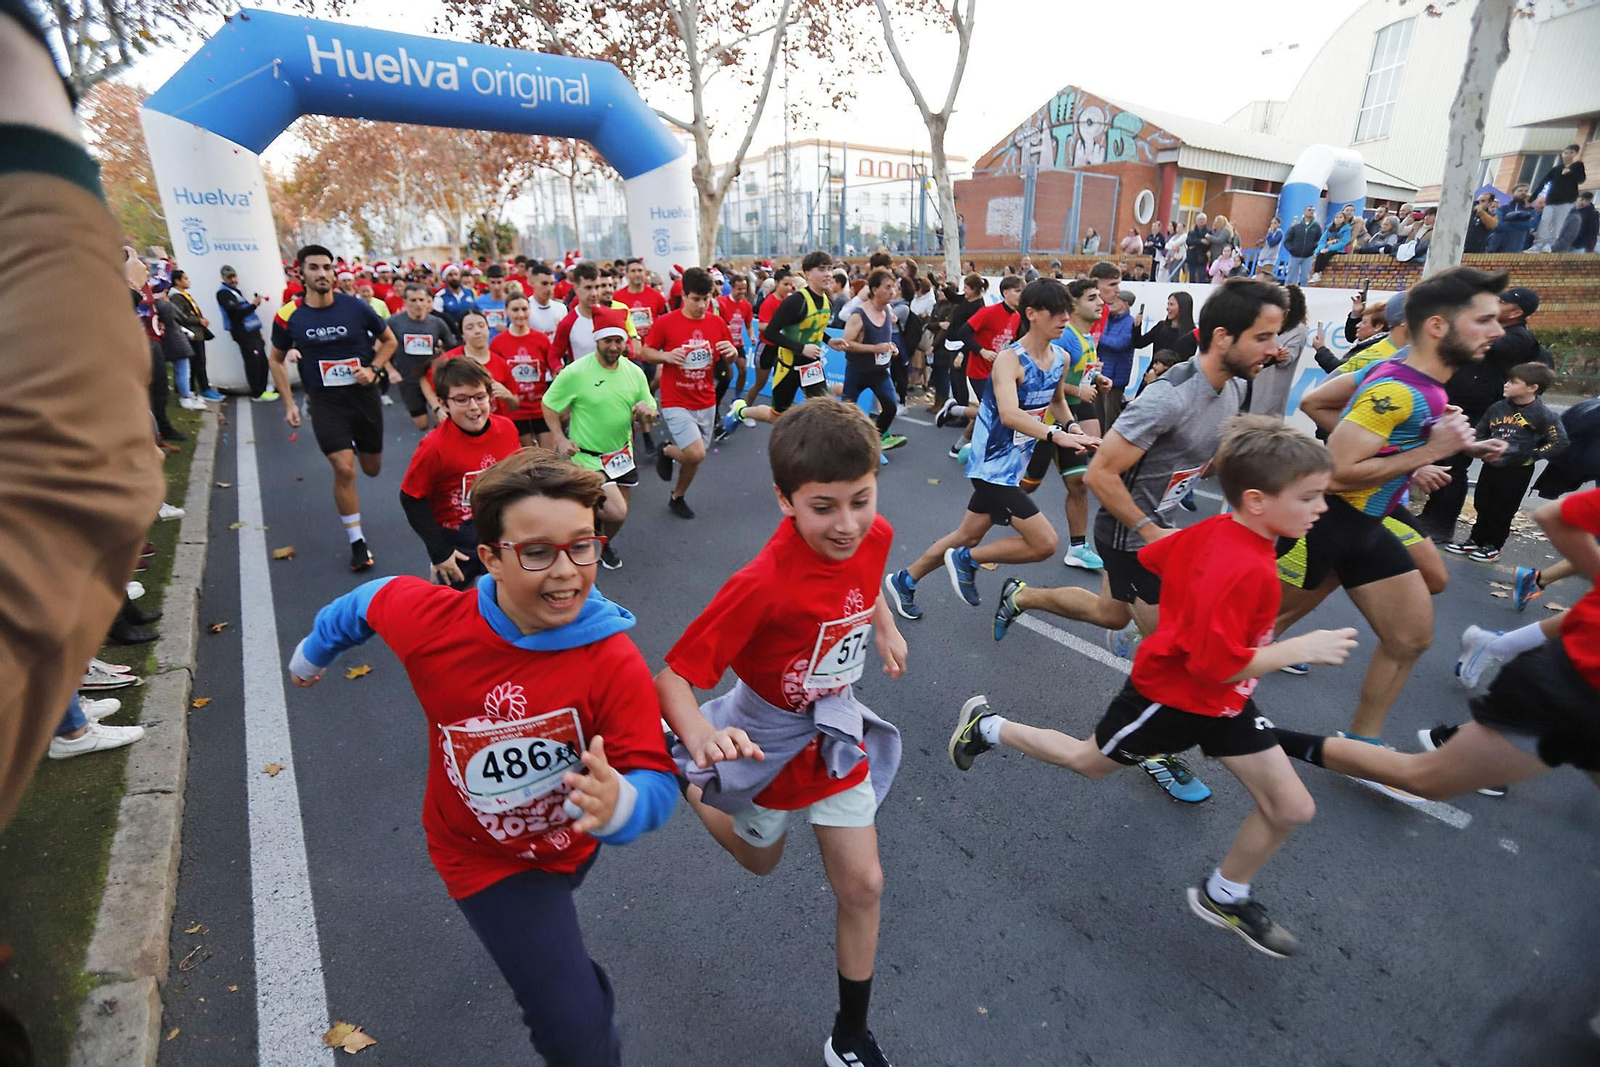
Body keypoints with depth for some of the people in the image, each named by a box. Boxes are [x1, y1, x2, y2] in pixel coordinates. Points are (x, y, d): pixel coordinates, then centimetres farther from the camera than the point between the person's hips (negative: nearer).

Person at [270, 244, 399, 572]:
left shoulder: (357, 307, -7)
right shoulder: (289, 316, -5)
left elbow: (389, 341, 8)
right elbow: (277, 360, 10)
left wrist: (374, 369, -9)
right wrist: (289, 403, 3)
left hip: (364, 396, 1)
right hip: (325, 401, -1)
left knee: (372, 469, 14)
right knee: (344, 470, -13)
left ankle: (356, 445, 55)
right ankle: (357, 542, 2)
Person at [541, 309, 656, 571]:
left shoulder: (634, 372, -2)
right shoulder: (575, 372, -16)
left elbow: (650, 410, 5)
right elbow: (548, 405, -6)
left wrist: (646, 411, -18)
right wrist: (560, 439, -15)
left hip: (622, 453, 5)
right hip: (588, 456, -5)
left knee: (620, 514, 16)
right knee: (617, 512, -18)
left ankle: (604, 544, 48)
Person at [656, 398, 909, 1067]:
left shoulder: (874, 535, -18)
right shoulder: (762, 585, -37)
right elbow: (673, 677, -33)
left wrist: (885, 625, 4)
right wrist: (700, 738, -51)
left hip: (836, 731, 4)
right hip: (768, 740, -4)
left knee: (861, 886, 10)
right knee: (760, 859, 24)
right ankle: (686, 780, 50)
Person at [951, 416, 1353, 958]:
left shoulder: (1212, 529, -8)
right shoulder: (1244, 571, -33)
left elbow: (1149, 556, 7)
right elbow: (1217, 667, -31)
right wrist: (1303, 646, -26)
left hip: (1225, 702, 8)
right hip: (1172, 696, -8)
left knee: (1292, 808, 10)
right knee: (1090, 760, 15)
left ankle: (1225, 896, 33)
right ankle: (986, 726, 34)